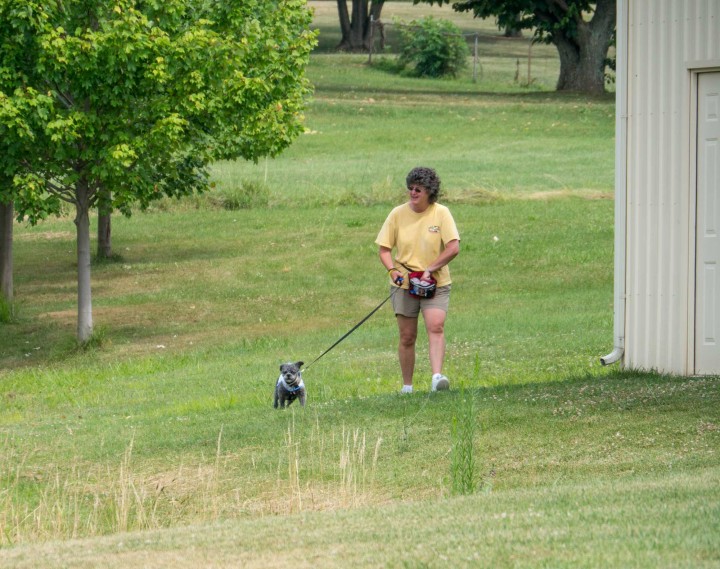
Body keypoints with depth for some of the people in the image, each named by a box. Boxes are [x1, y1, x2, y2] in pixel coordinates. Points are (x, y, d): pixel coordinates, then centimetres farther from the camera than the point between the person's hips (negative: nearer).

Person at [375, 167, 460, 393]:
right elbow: (384, 249, 4)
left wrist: (430, 270, -16)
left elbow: (453, 247, -10)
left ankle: (437, 377, -31)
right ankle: (407, 387, 13)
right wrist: (392, 271, -15)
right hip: (404, 284, 2)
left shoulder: (441, 213, -4)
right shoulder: (398, 214, 1)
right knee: (407, 337, 4)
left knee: (436, 327, -22)